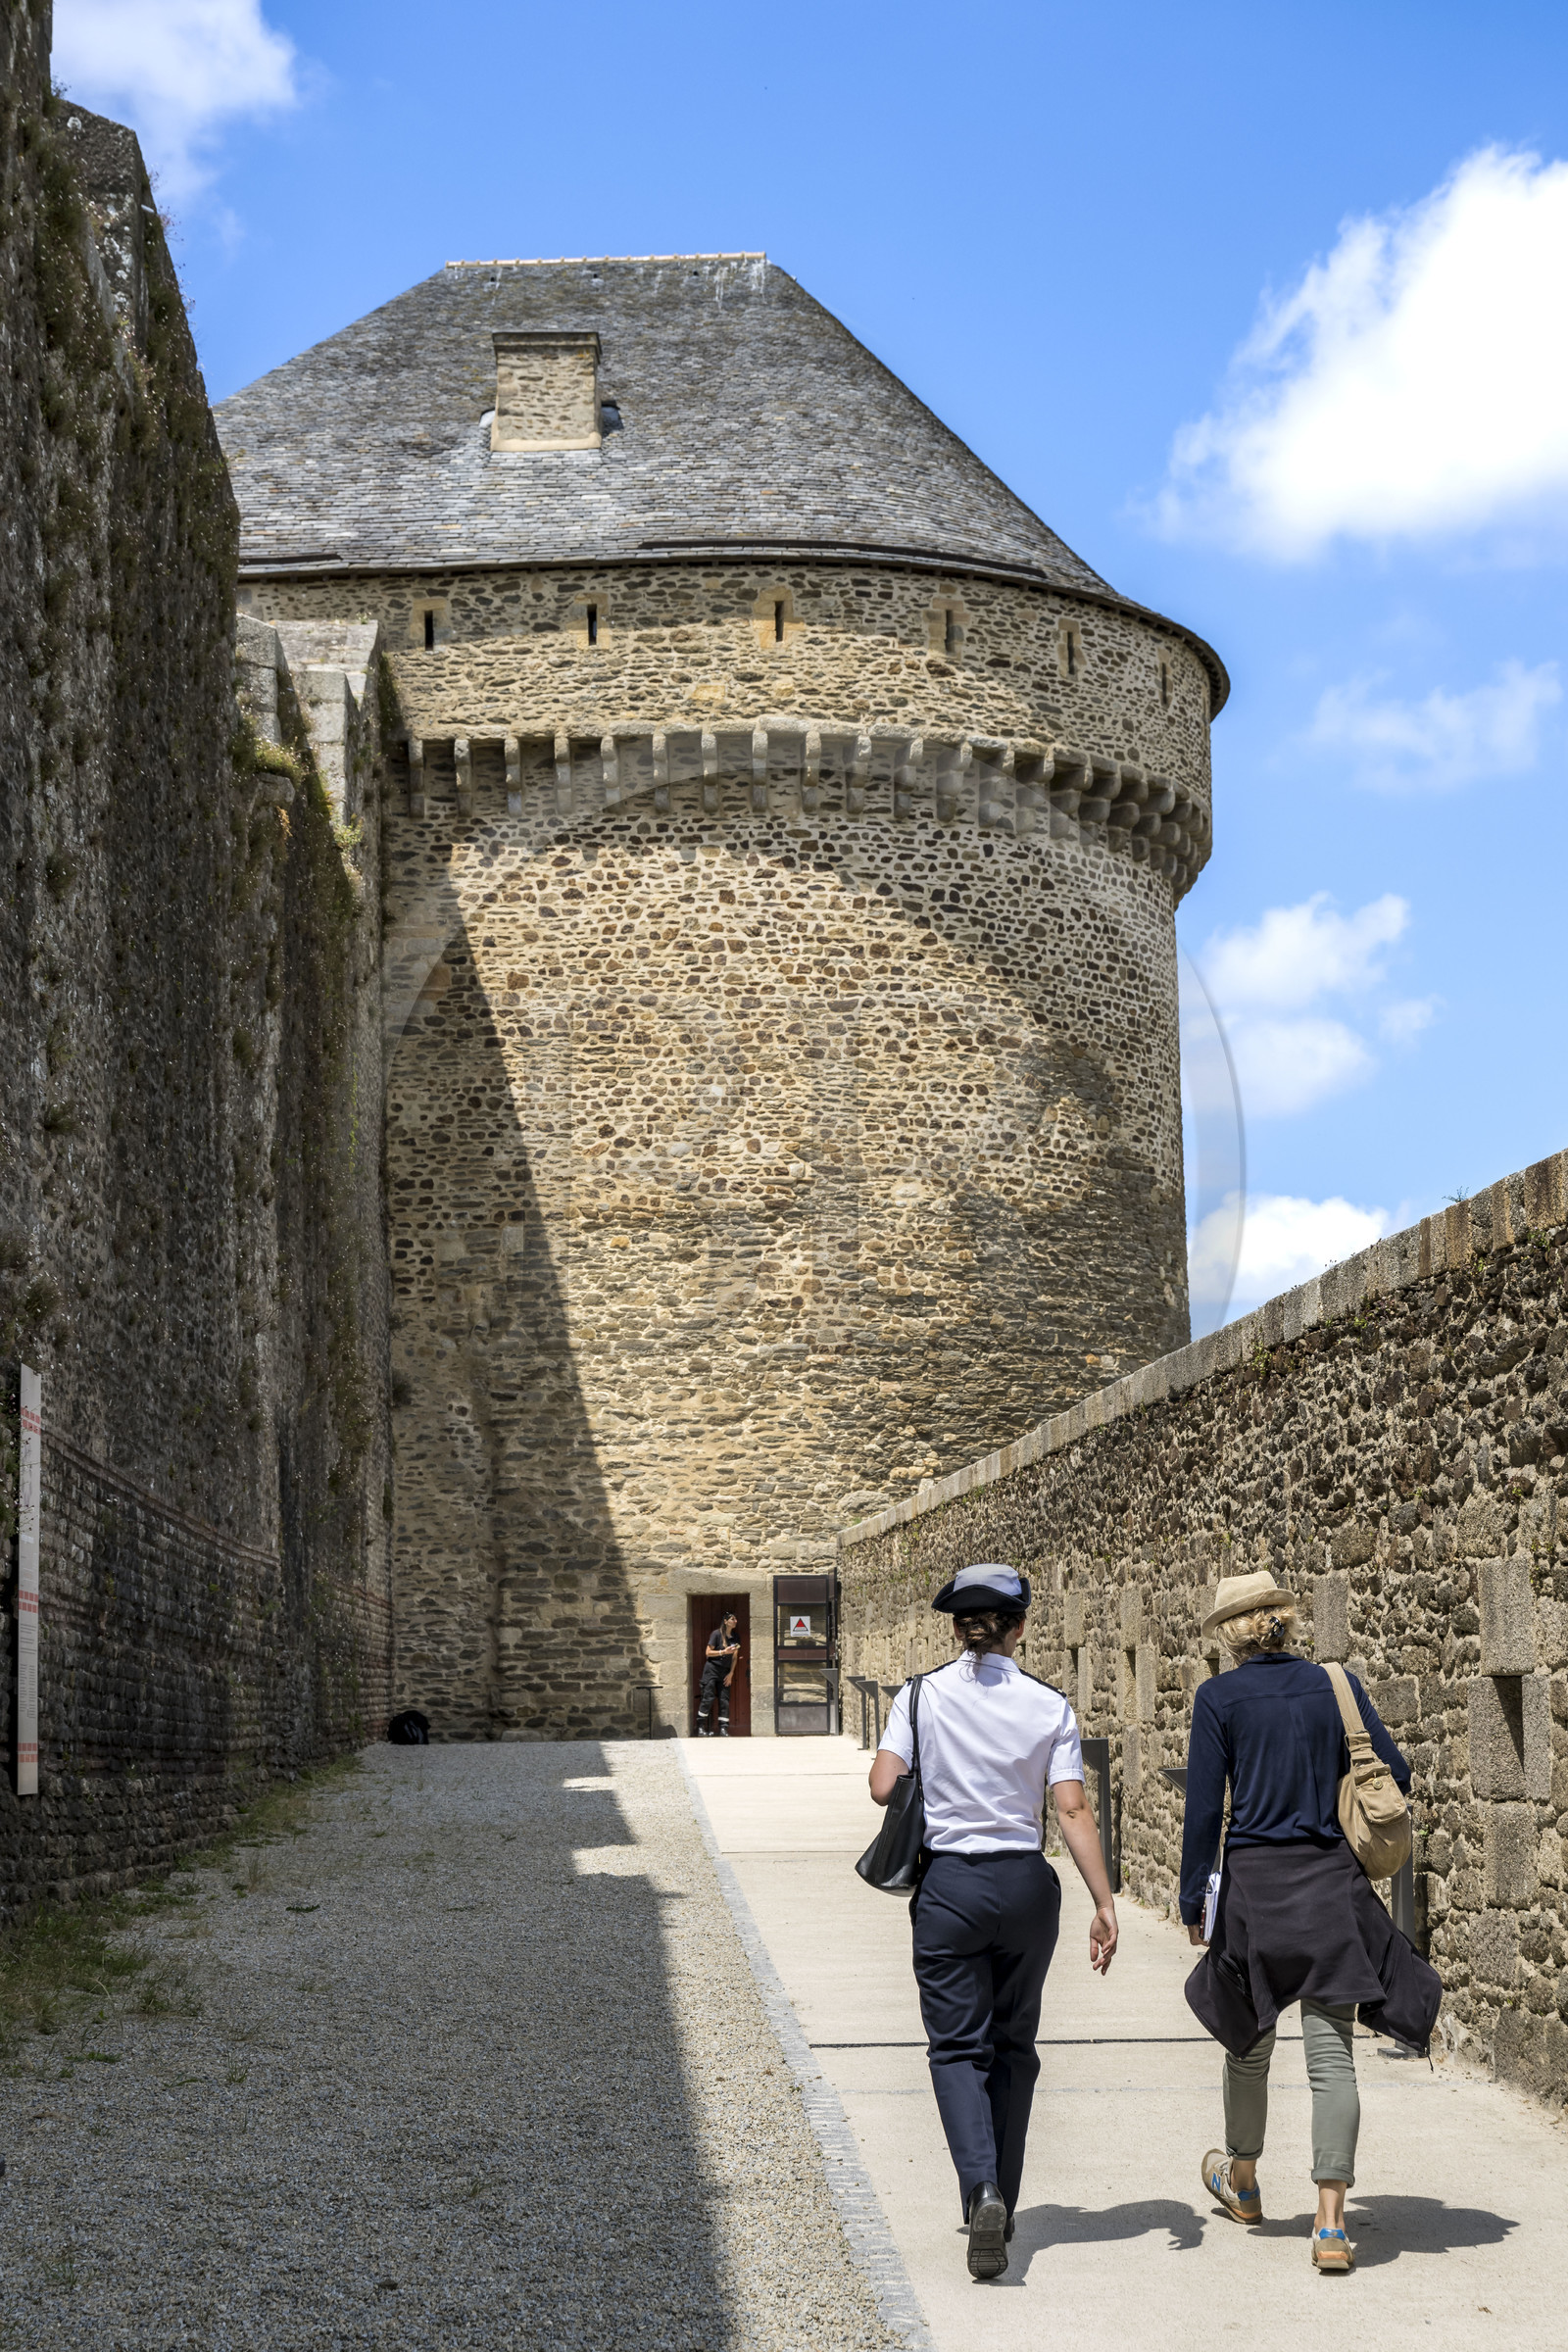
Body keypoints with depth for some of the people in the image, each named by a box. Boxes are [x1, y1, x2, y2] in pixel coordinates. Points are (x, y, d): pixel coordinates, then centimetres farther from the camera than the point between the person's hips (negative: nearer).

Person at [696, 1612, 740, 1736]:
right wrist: (723, 1652, -19)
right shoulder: (716, 1634, -7)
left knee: (724, 1700, -1)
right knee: (708, 1698, -9)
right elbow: (708, 1652, -8)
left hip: (725, 1672, 5)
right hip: (712, 1669, -5)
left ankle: (723, 1729, -1)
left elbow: (735, 1658, 11)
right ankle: (700, 1728, -3)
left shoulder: (735, 1638, 9)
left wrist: (731, 1673, 2)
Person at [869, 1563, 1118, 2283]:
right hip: (1026, 1883, 2)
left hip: (948, 1884, -2)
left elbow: (884, 1785, -9)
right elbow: (1072, 1811, -8)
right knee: (1013, 2044, 17)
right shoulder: (1049, 1706, -3)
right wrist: (1104, 1904, -7)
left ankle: (981, 2189, -21)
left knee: (958, 2045, 2)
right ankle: (1001, 2202, 23)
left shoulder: (922, 1695, -4)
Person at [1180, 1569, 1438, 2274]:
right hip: (1332, 1884, 1)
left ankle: (1242, 2183, 38)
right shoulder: (1337, 1686, 4)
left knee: (1248, 2042, 18)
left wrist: (1193, 1900, 2)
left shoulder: (1220, 1697, -3)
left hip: (1254, 1880, -1)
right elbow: (1396, 1776, 4)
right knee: (1332, 2054, 0)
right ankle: (1330, 2224, -9)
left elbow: (1203, 1808, -5)